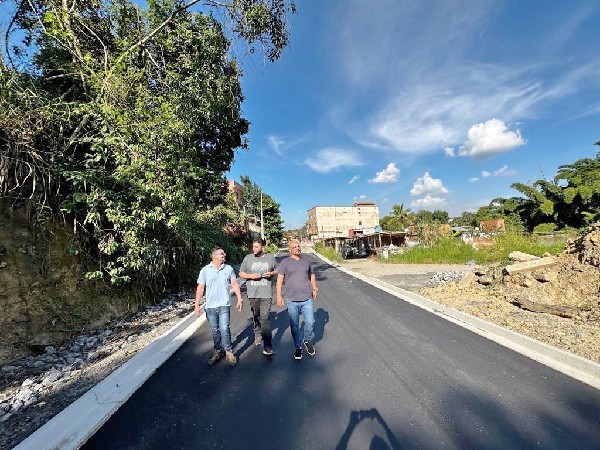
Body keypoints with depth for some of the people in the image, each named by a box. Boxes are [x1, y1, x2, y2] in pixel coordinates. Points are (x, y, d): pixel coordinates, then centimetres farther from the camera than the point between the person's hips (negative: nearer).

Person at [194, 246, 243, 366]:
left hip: (224, 305, -1)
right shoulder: (205, 270, -1)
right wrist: (196, 305, -3)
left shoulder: (228, 268, 1)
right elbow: (200, 288, 0)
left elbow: (234, 284, 3)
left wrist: (239, 299, -4)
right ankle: (218, 351, 30)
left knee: (224, 329, -5)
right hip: (210, 306, 1)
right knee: (215, 330, 12)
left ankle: (229, 352, 12)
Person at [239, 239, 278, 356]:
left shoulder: (270, 257, 1)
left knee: (265, 318, -6)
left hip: (266, 293, -2)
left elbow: (277, 270, 12)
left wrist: (271, 273, -10)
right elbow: (241, 273, 7)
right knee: (256, 316, 18)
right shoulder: (248, 258, 2)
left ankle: (267, 346, 0)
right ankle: (257, 334, 43)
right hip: (253, 293, 2)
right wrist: (251, 276, -11)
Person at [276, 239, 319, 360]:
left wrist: (314, 288, 13)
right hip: (292, 300, -2)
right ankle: (298, 347, 29)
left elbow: (312, 275, 20)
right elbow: (280, 279, -4)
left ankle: (307, 341, 31)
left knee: (310, 322, 3)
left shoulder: (306, 260, 8)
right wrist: (279, 295, -10)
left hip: (307, 299, 2)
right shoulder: (285, 262, -2)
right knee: (294, 325, 9)